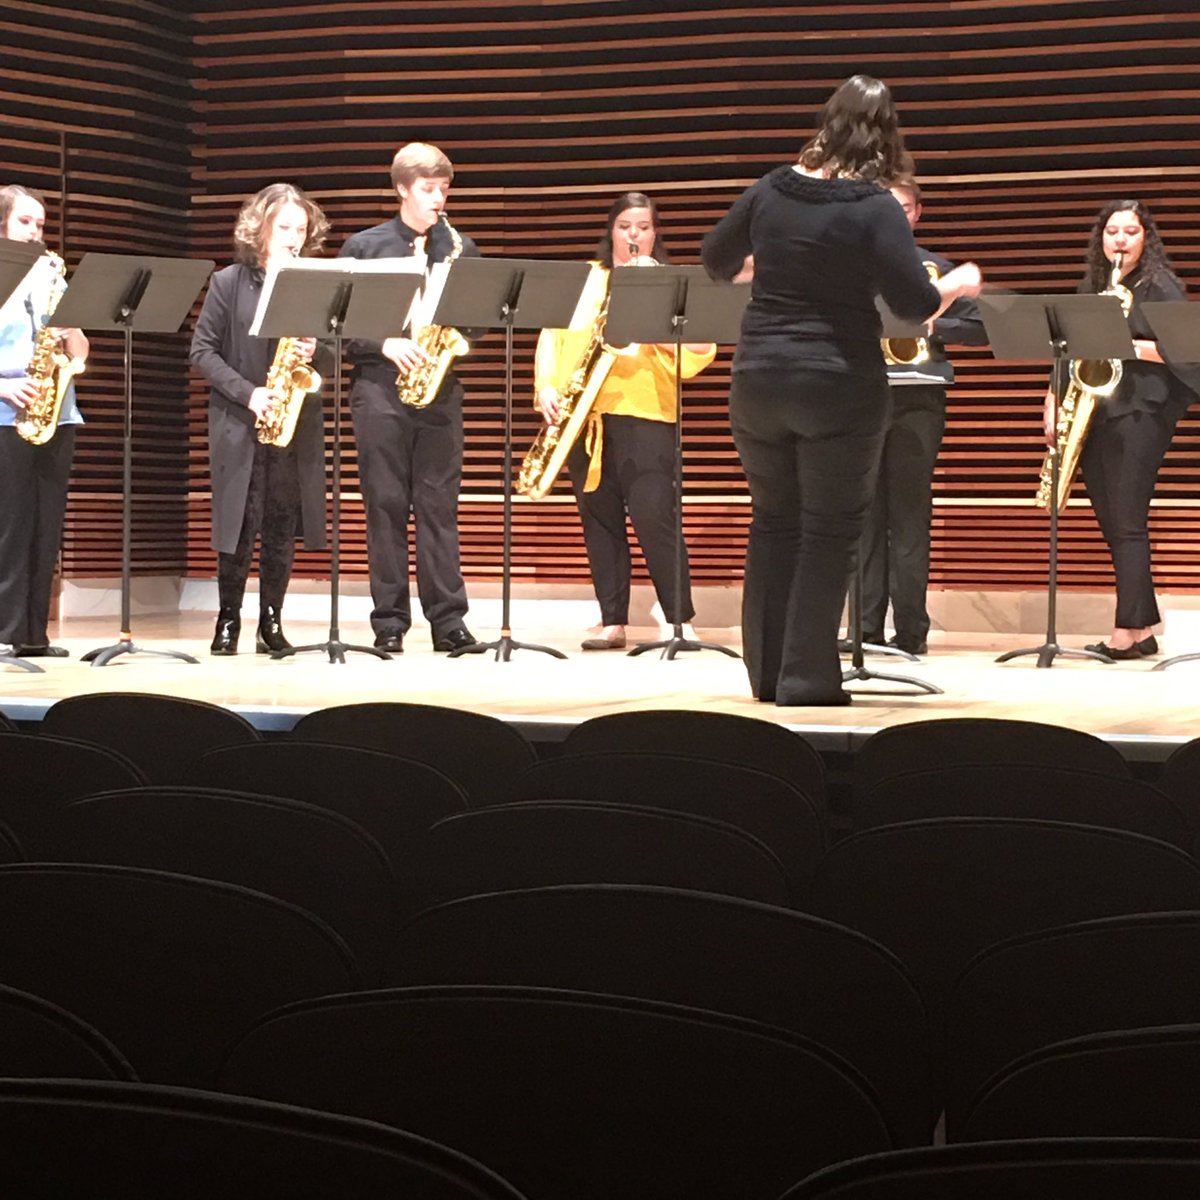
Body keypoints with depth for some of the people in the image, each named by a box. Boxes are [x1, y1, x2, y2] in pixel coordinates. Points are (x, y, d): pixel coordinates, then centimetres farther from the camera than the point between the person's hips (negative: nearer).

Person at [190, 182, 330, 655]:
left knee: (284, 524, 2)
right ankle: (228, 619, 11)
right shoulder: (228, 283, 0)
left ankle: (271, 620, 11)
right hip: (238, 422, -2)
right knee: (237, 522, -1)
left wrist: (315, 351, -13)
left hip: (297, 424, 2)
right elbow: (202, 351, -2)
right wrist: (247, 392, -14)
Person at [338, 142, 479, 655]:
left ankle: (448, 619, 4)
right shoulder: (364, 246, 4)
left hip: (440, 388, 2)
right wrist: (384, 344, -13)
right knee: (386, 505, 0)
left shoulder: (460, 247, 11)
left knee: (439, 505, 1)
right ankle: (389, 621, 4)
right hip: (380, 386, -2)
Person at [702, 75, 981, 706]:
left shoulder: (770, 190, 3)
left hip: (759, 381, 5)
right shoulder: (874, 208, -12)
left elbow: (716, 262, 15)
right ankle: (807, 678, 5)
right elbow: (916, 304, -15)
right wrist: (958, 283, 5)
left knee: (772, 523, 15)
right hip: (839, 387, -5)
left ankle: (766, 670, 20)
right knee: (829, 530, 4)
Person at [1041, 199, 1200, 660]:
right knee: (1111, 522, 6)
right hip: (1092, 412, 7)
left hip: (1140, 410, -7)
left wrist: (1133, 346, -21)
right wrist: (1053, 401, 5)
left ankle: (1129, 631, -6)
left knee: (1127, 521, -9)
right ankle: (1142, 628, 11)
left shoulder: (1160, 285, -1)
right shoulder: (1090, 287, 17)